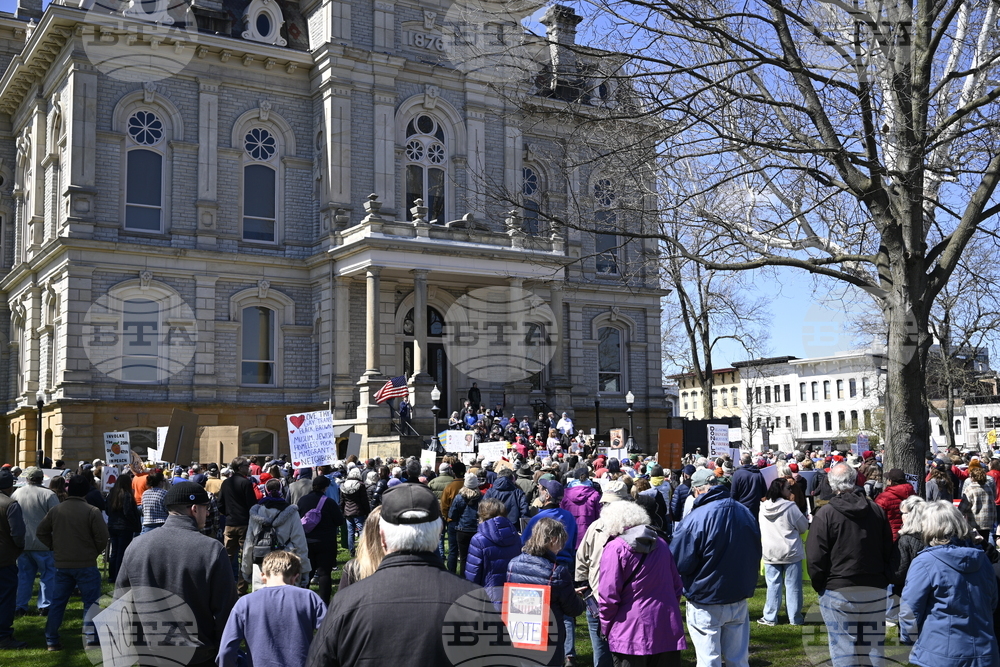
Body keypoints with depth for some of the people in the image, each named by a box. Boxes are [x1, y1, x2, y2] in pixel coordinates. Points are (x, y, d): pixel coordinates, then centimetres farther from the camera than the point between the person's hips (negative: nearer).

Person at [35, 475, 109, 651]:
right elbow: (102, 537, -15)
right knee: (90, 600, 4)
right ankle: (91, 637, 0)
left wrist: (55, 547, 14)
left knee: (58, 601, 14)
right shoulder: (92, 511, -13)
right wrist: (95, 552, 3)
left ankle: (51, 640, 18)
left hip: (62, 564, 4)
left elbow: (41, 532, 8)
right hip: (86, 564, -4)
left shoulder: (56, 510, 1)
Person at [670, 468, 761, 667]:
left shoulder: (695, 519, -21)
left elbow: (679, 563, -18)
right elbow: (756, 555, 11)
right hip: (739, 599, 6)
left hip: (706, 603, -6)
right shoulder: (746, 513, 0)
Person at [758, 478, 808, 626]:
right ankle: (795, 618, 12)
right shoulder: (790, 507, -14)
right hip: (791, 553, -4)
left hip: (770, 553, 4)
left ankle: (770, 617, 12)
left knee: (773, 585, 10)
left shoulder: (762, 508, 1)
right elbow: (804, 527, -6)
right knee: (793, 586, 6)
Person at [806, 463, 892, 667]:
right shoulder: (877, 510, 4)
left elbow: (815, 558, -10)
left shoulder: (825, 514, -11)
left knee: (843, 650, 2)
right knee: (874, 648, 12)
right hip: (875, 590, 5)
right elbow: (889, 552, 12)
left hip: (838, 592, -4)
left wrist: (820, 586, 4)